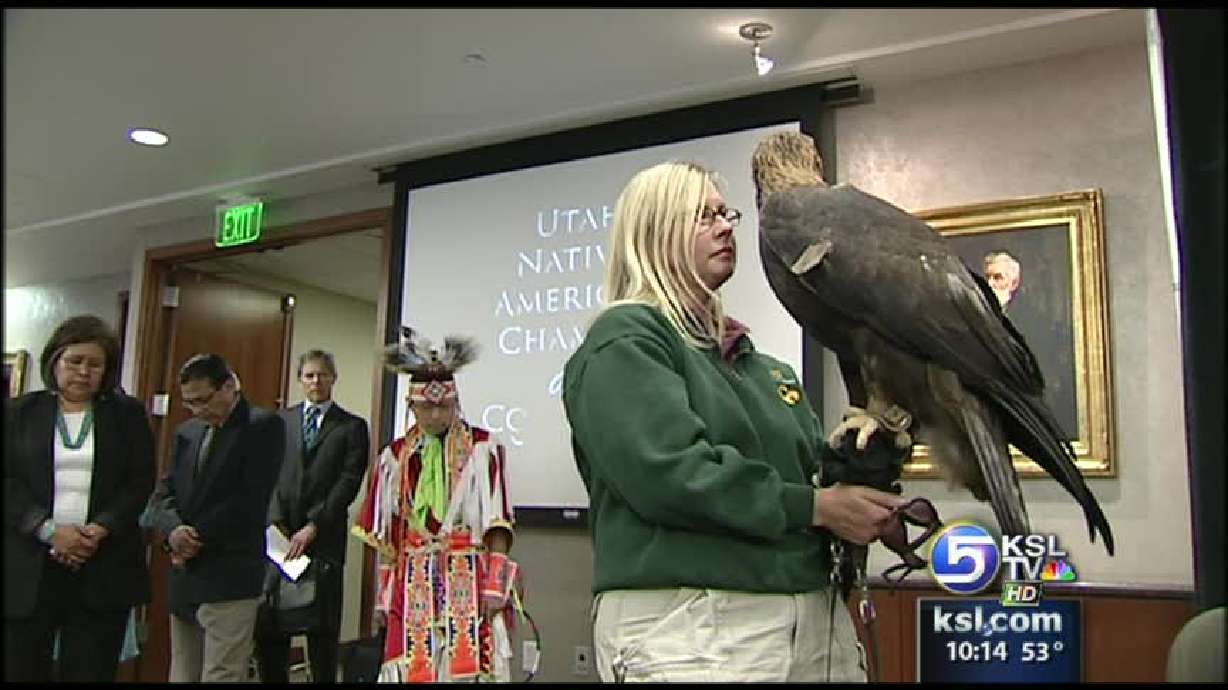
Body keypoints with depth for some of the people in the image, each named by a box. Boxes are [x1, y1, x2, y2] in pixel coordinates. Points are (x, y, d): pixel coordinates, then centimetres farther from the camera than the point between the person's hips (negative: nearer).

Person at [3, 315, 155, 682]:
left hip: (104, 568, 0)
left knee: (92, 670, 2)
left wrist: (102, 528, -12)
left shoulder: (128, 414, 9)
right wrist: (48, 530, -13)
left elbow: (141, 481, 3)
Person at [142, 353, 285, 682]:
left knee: (221, 674, -5)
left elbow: (250, 500, -14)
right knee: (182, 674, 12)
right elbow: (162, 494, 10)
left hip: (229, 578, -7)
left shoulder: (264, 426, -6)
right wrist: (174, 530, -10)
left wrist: (198, 536, -12)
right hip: (184, 578, 7)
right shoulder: (186, 431, 16)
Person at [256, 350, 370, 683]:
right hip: (280, 533, 2)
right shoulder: (281, 420, 14)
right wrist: (276, 522, -6)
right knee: (268, 621, 2)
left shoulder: (352, 426, 6)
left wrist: (312, 527, -11)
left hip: (325, 538, -2)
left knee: (322, 627, 2)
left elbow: (349, 481, -3)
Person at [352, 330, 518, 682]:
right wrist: (382, 594, 10)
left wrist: (495, 584, -9)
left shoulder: (485, 448, -1)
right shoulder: (396, 455, 9)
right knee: (412, 669, 3)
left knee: (469, 666, -4)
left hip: (469, 579, -2)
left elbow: (497, 524, -3)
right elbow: (386, 535, 12)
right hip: (413, 585, 3)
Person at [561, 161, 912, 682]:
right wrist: (816, 507, -16)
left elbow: (813, 470, 17)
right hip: (688, 627, -8)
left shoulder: (757, 363, 18)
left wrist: (872, 442, -4)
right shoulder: (625, 342, -7)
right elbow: (668, 472, -21)